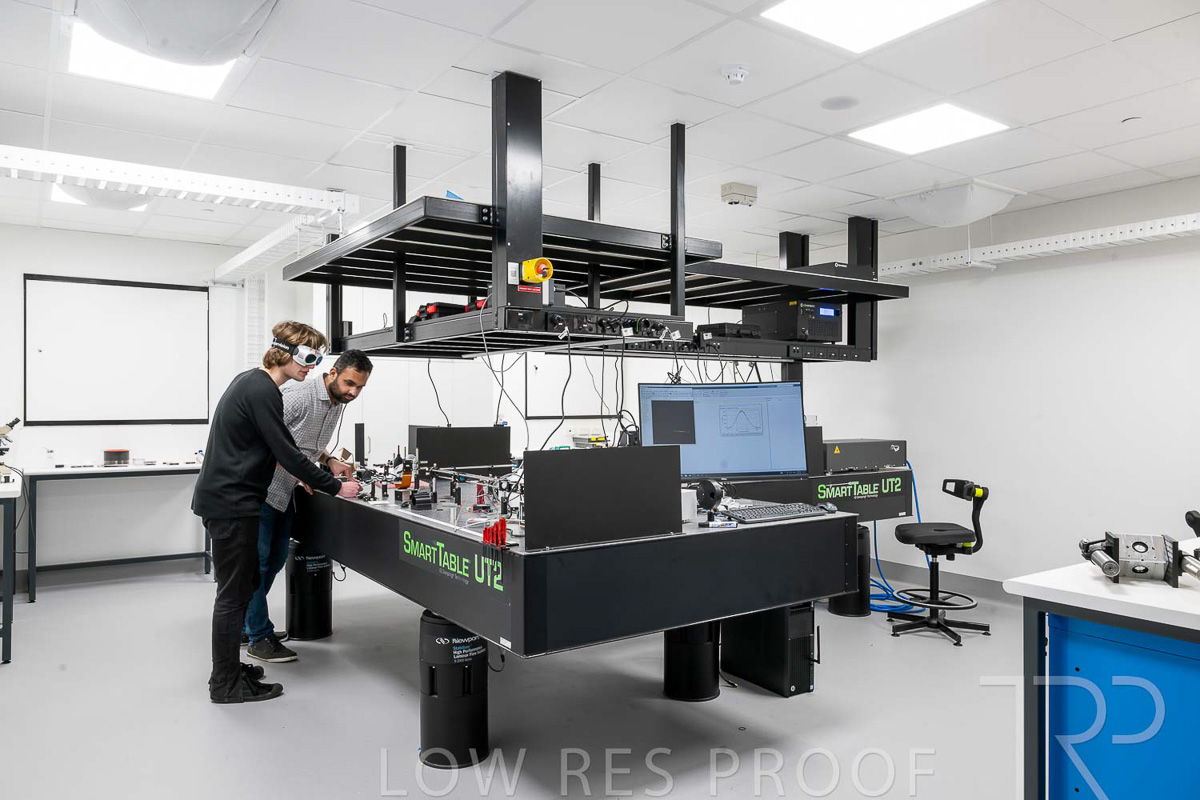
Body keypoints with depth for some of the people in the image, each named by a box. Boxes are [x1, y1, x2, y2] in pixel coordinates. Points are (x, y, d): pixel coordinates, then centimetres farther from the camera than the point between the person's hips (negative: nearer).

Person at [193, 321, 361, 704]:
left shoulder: (250, 382, 13)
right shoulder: (262, 391, -19)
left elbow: (276, 447, 22)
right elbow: (286, 452, -21)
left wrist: (303, 476, 20)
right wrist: (335, 487, -15)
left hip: (224, 499, 10)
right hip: (231, 504, -10)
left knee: (244, 584, 17)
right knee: (234, 593, -1)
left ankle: (227, 668, 29)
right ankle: (225, 684, 9)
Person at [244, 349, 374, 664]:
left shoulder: (337, 405, 7)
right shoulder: (299, 395, -23)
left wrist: (330, 461, 0)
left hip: (285, 492, 9)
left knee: (275, 560, 16)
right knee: (257, 561, -1)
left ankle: (249, 625, 31)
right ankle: (260, 638, 8)